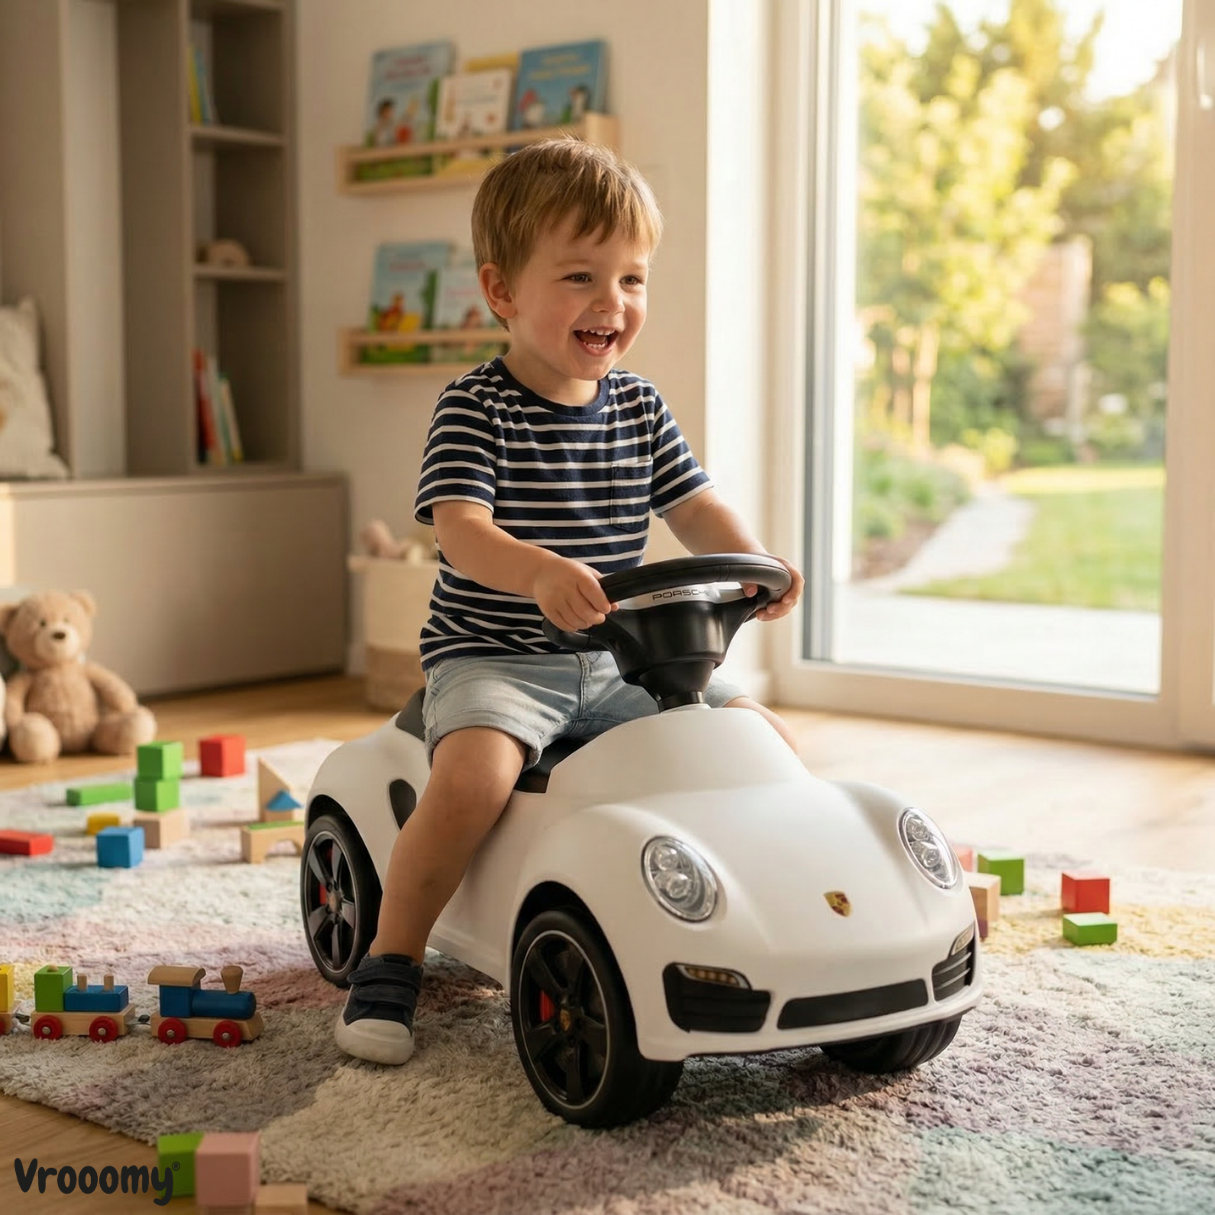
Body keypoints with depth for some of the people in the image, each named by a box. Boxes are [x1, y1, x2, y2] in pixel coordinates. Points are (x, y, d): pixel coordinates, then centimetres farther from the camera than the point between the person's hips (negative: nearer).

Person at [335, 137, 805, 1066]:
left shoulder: (638, 407, 8)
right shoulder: (475, 409, -10)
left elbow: (695, 506, 7)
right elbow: (463, 529, -23)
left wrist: (753, 560, -16)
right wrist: (540, 572, -45)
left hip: (617, 663, 6)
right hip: (492, 658, -5)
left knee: (768, 738, -3)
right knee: (474, 775, -33)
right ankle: (391, 958, -10)